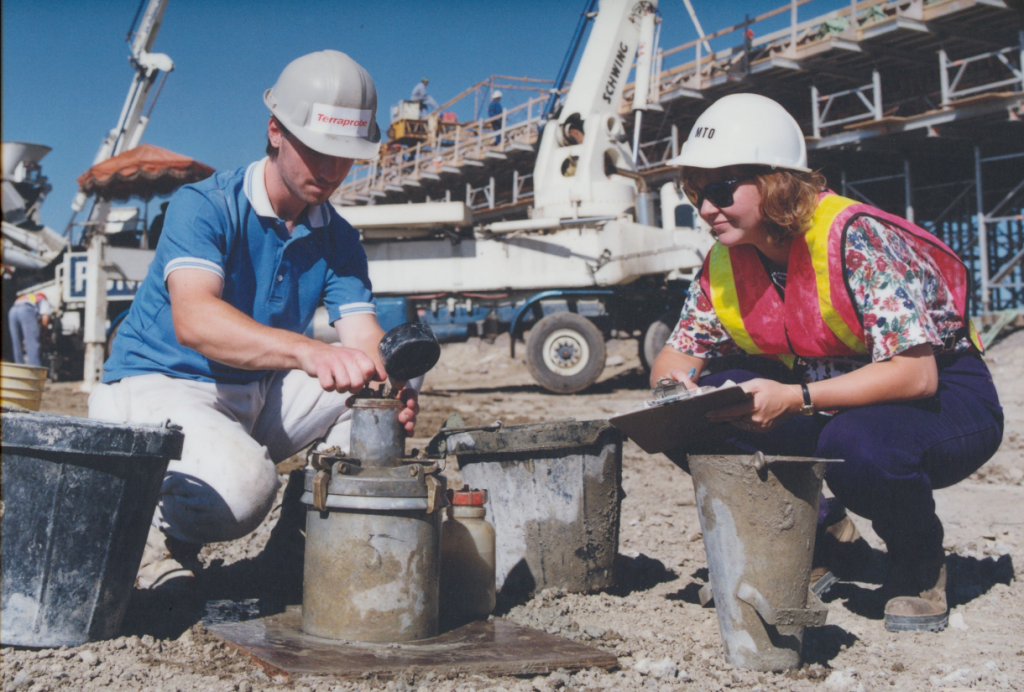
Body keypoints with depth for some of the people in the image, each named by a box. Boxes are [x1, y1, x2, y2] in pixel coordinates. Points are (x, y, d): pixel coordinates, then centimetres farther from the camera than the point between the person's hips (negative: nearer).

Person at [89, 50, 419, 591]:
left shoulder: (338, 240, 2)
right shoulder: (202, 206, -17)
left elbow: (364, 334, -11)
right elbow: (194, 320, -36)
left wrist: (389, 385, -37)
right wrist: (308, 352, -53)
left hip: (259, 399, 7)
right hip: (159, 386, -6)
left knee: (387, 381, -11)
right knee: (241, 485, -36)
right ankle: (161, 533, -1)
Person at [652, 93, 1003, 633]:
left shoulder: (855, 240, -26)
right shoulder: (725, 264, -6)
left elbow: (914, 374, -32)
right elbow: (676, 355, 4)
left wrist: (796, 399, -40)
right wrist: (677, 385, -22)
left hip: (942, 401, -6)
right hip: (827, 401, 6)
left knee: (856, 444, -41)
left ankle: (920, 567, -6)